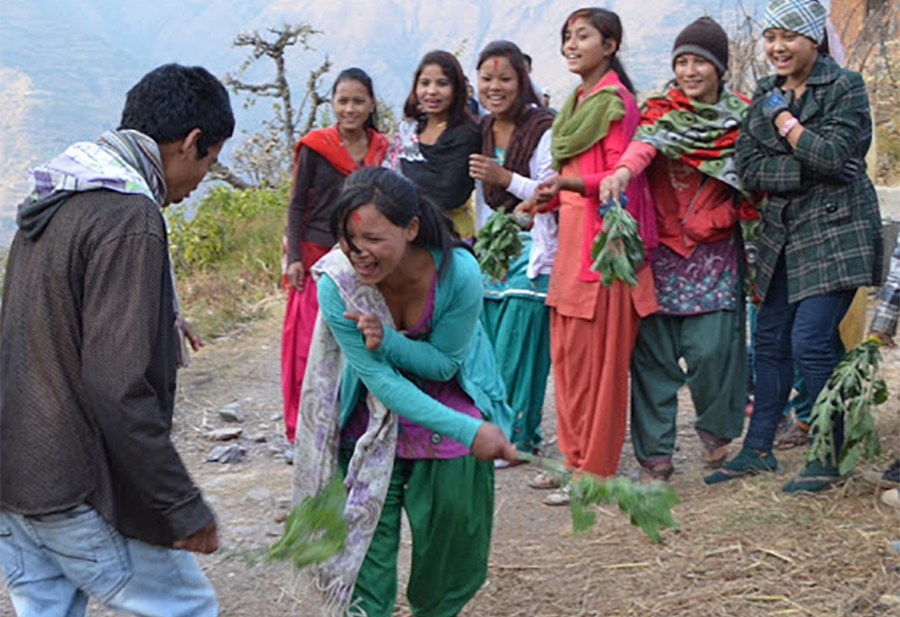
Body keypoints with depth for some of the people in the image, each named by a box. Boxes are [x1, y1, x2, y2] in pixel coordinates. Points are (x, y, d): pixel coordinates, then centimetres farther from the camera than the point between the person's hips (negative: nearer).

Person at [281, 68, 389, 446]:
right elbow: (297, 206, 1)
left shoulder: (382, 150, 8)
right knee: (308, 347, -2)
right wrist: (294, 257, -7)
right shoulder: (315, 146, -1)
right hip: (317, 257, -3)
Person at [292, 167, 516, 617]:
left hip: (450, 403, 1)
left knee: (452, 543, 12)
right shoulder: (337, 285, -27)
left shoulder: (458, 271, -28)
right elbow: (380, 380, -24)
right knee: (368, 544, -4)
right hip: (374, 423, -1)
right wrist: (468, 430, -32)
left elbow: (445, 363, -15)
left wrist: (387, 341, -35)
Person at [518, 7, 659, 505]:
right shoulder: (576, 103, 18)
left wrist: (570, 184, -28)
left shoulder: (617, 101, -8)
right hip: (571, 238, 9)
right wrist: (540, 201, 16)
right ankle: (574, 458, 19)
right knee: (566, 355, 10)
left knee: (596, 358, -5)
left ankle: (595, 473, 1)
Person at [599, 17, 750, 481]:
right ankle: (655, 455, 7)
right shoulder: (660, 112, 4)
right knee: (652, 352, -2)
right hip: (659, 252, 0)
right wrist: (622, 170, -40)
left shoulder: (740, 119, 7)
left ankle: (715, 431, 20)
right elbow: (643, 145, -18)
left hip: (715, 254, 0)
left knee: (710, 348, -7)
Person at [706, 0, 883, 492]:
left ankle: (830, 458, 3)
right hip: (783, 233, 6)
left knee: (811, 342, -11)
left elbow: (832, 156, -20)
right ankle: (758, 449, 19)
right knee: (771, 339, 8)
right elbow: (749, 168, -2)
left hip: (835, 230, -6)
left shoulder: (845, 87, -6)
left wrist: (784, 118, -10)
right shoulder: (765, 96, 10)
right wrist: (809, 170, -14)